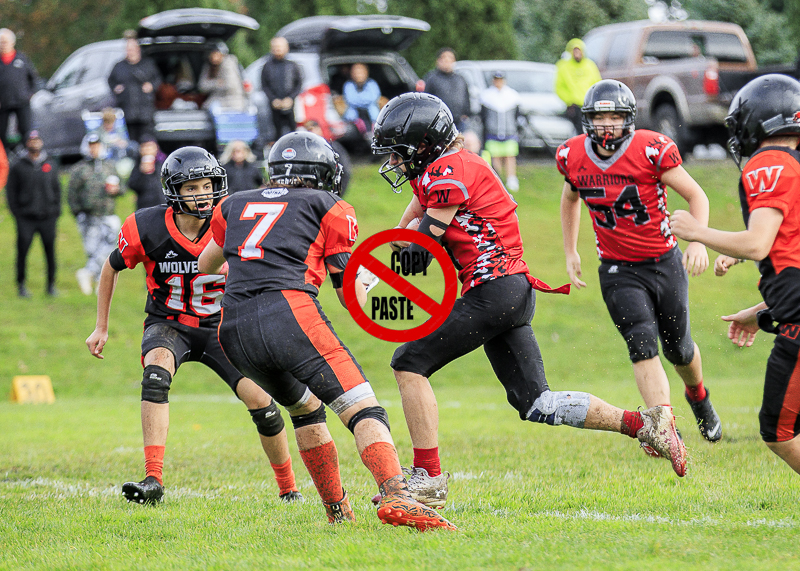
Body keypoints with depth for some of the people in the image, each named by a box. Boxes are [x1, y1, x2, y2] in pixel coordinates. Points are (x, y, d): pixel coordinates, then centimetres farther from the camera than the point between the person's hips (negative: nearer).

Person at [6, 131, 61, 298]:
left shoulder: (50, 165, 10)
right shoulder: (18, 166, 3)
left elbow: (57, 190, 15)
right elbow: (11, 191, 4)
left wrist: (56, 211, 5)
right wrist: (16, 213, -4)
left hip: (47, 217, 2)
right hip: (26, 219, -2)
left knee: (50, 252, 3)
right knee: (22, 251, -4)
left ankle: (51, 285, 12)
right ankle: (21, 285, 6)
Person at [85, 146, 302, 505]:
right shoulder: (148, 229, -16)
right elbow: (112, 269, 4)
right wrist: (101, 328, 8)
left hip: (218, 327, 1)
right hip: (168, 325, -1)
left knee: (260, 401, -12)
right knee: (156, 371, -33)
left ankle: (288, 488, 12)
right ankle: (153, 481, -36)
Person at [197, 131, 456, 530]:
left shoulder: (235, 204, 27)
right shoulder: (330, 208, 15)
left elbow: (206, 264, 45)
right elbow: (353, 298, 13)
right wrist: (367, 282, 36)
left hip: (234, 329, 5)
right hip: (289, 314, -5)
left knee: (305, 409, 28)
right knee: (364, 411, -10)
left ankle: (338, 511, 25)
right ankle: (395, 497, -33)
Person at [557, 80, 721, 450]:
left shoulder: (652, 150, -17)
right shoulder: (573, 157, -5)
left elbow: (696, 196, -10)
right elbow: (570, 198, 18)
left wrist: (698, 240, -25)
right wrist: (570, 252, 18)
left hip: (665, 263, -1)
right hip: (619, 271, 1)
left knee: (678, 349, 13)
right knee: (643, 345, -19)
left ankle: (697, 395, 47)